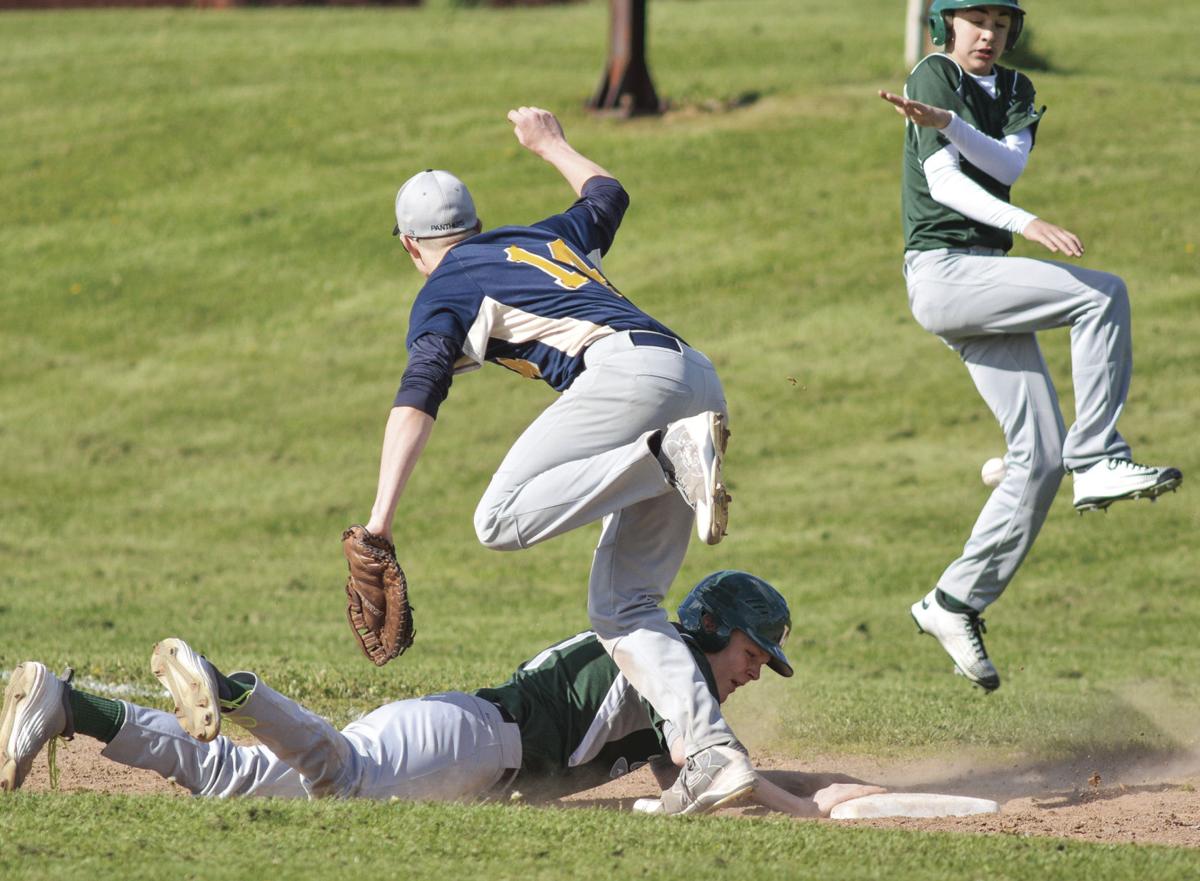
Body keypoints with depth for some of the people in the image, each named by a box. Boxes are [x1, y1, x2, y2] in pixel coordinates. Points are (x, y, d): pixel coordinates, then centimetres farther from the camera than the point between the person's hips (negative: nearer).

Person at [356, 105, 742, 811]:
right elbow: (607, 192, 54)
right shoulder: (546, 238, 32)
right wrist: (550, 142, 71)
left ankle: (666, 459, -25)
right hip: (700, 377, 7)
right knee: (623, 604, 8)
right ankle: (713, 752, -11)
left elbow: (417, 402, -3)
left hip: (625, 373, -7)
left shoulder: (443, 294, 13)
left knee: (503, 520, -14)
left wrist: (381, 522, -11)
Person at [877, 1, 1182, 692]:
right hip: (942, 271, -7)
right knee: (1103, 293, -23)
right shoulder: (933, 76, -2)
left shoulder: (1016, 91, 17)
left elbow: (1008, 163, -5)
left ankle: (956, 606, 4)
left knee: (1040, 457, -2)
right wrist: (1028, 224, -29)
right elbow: (943, 181, -15)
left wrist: (948, 123, -23)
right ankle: (1098, 460, -23)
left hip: (987, 282, 7)